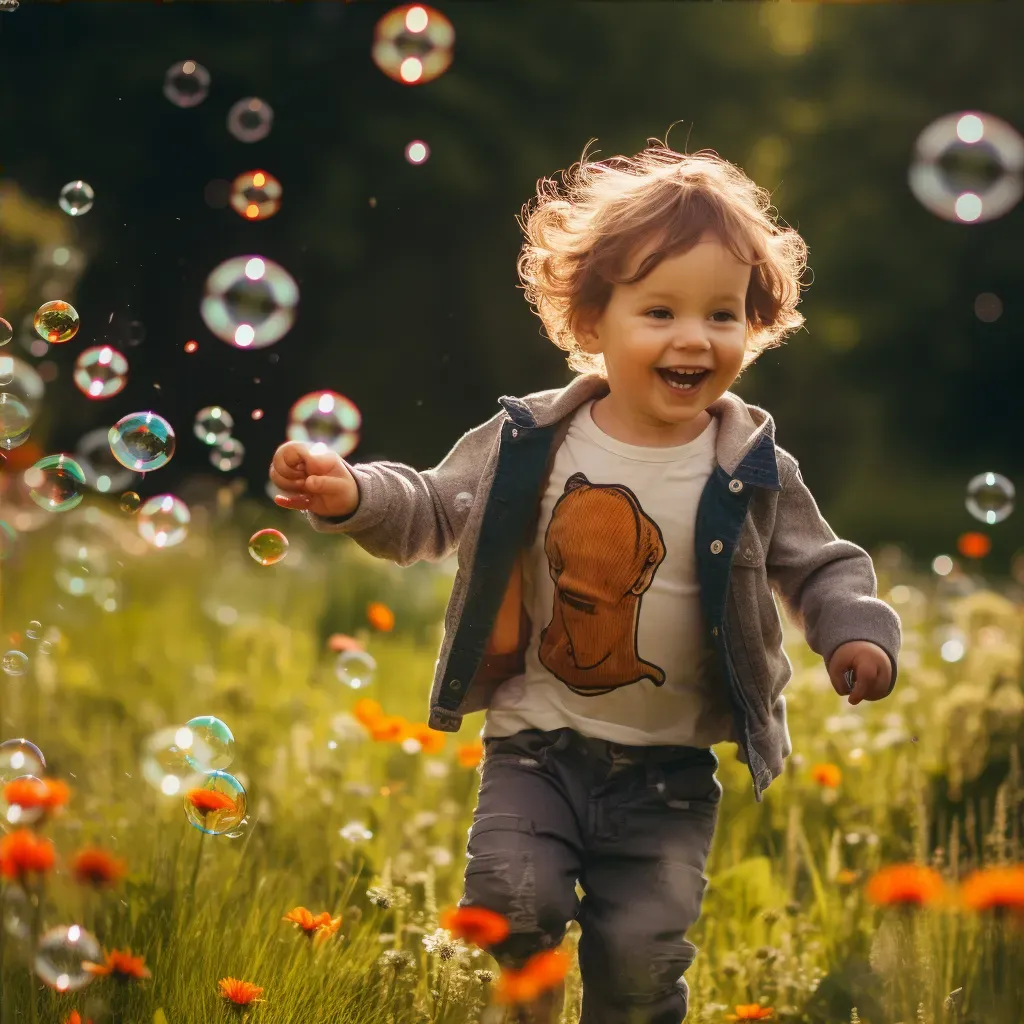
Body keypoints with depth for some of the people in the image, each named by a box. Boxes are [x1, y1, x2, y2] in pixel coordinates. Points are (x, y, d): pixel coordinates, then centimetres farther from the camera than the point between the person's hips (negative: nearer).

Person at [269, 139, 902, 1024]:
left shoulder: (754, 471, -5)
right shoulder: (530, 444, -5)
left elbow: (822, 568, 7)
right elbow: (433, 510, 7)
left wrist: (856, 630, -13)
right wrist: (352, 494, -11)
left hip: (670, 771, 0)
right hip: (539, 747, 1)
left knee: (641, 953, -2)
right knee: (511, 902, -15)